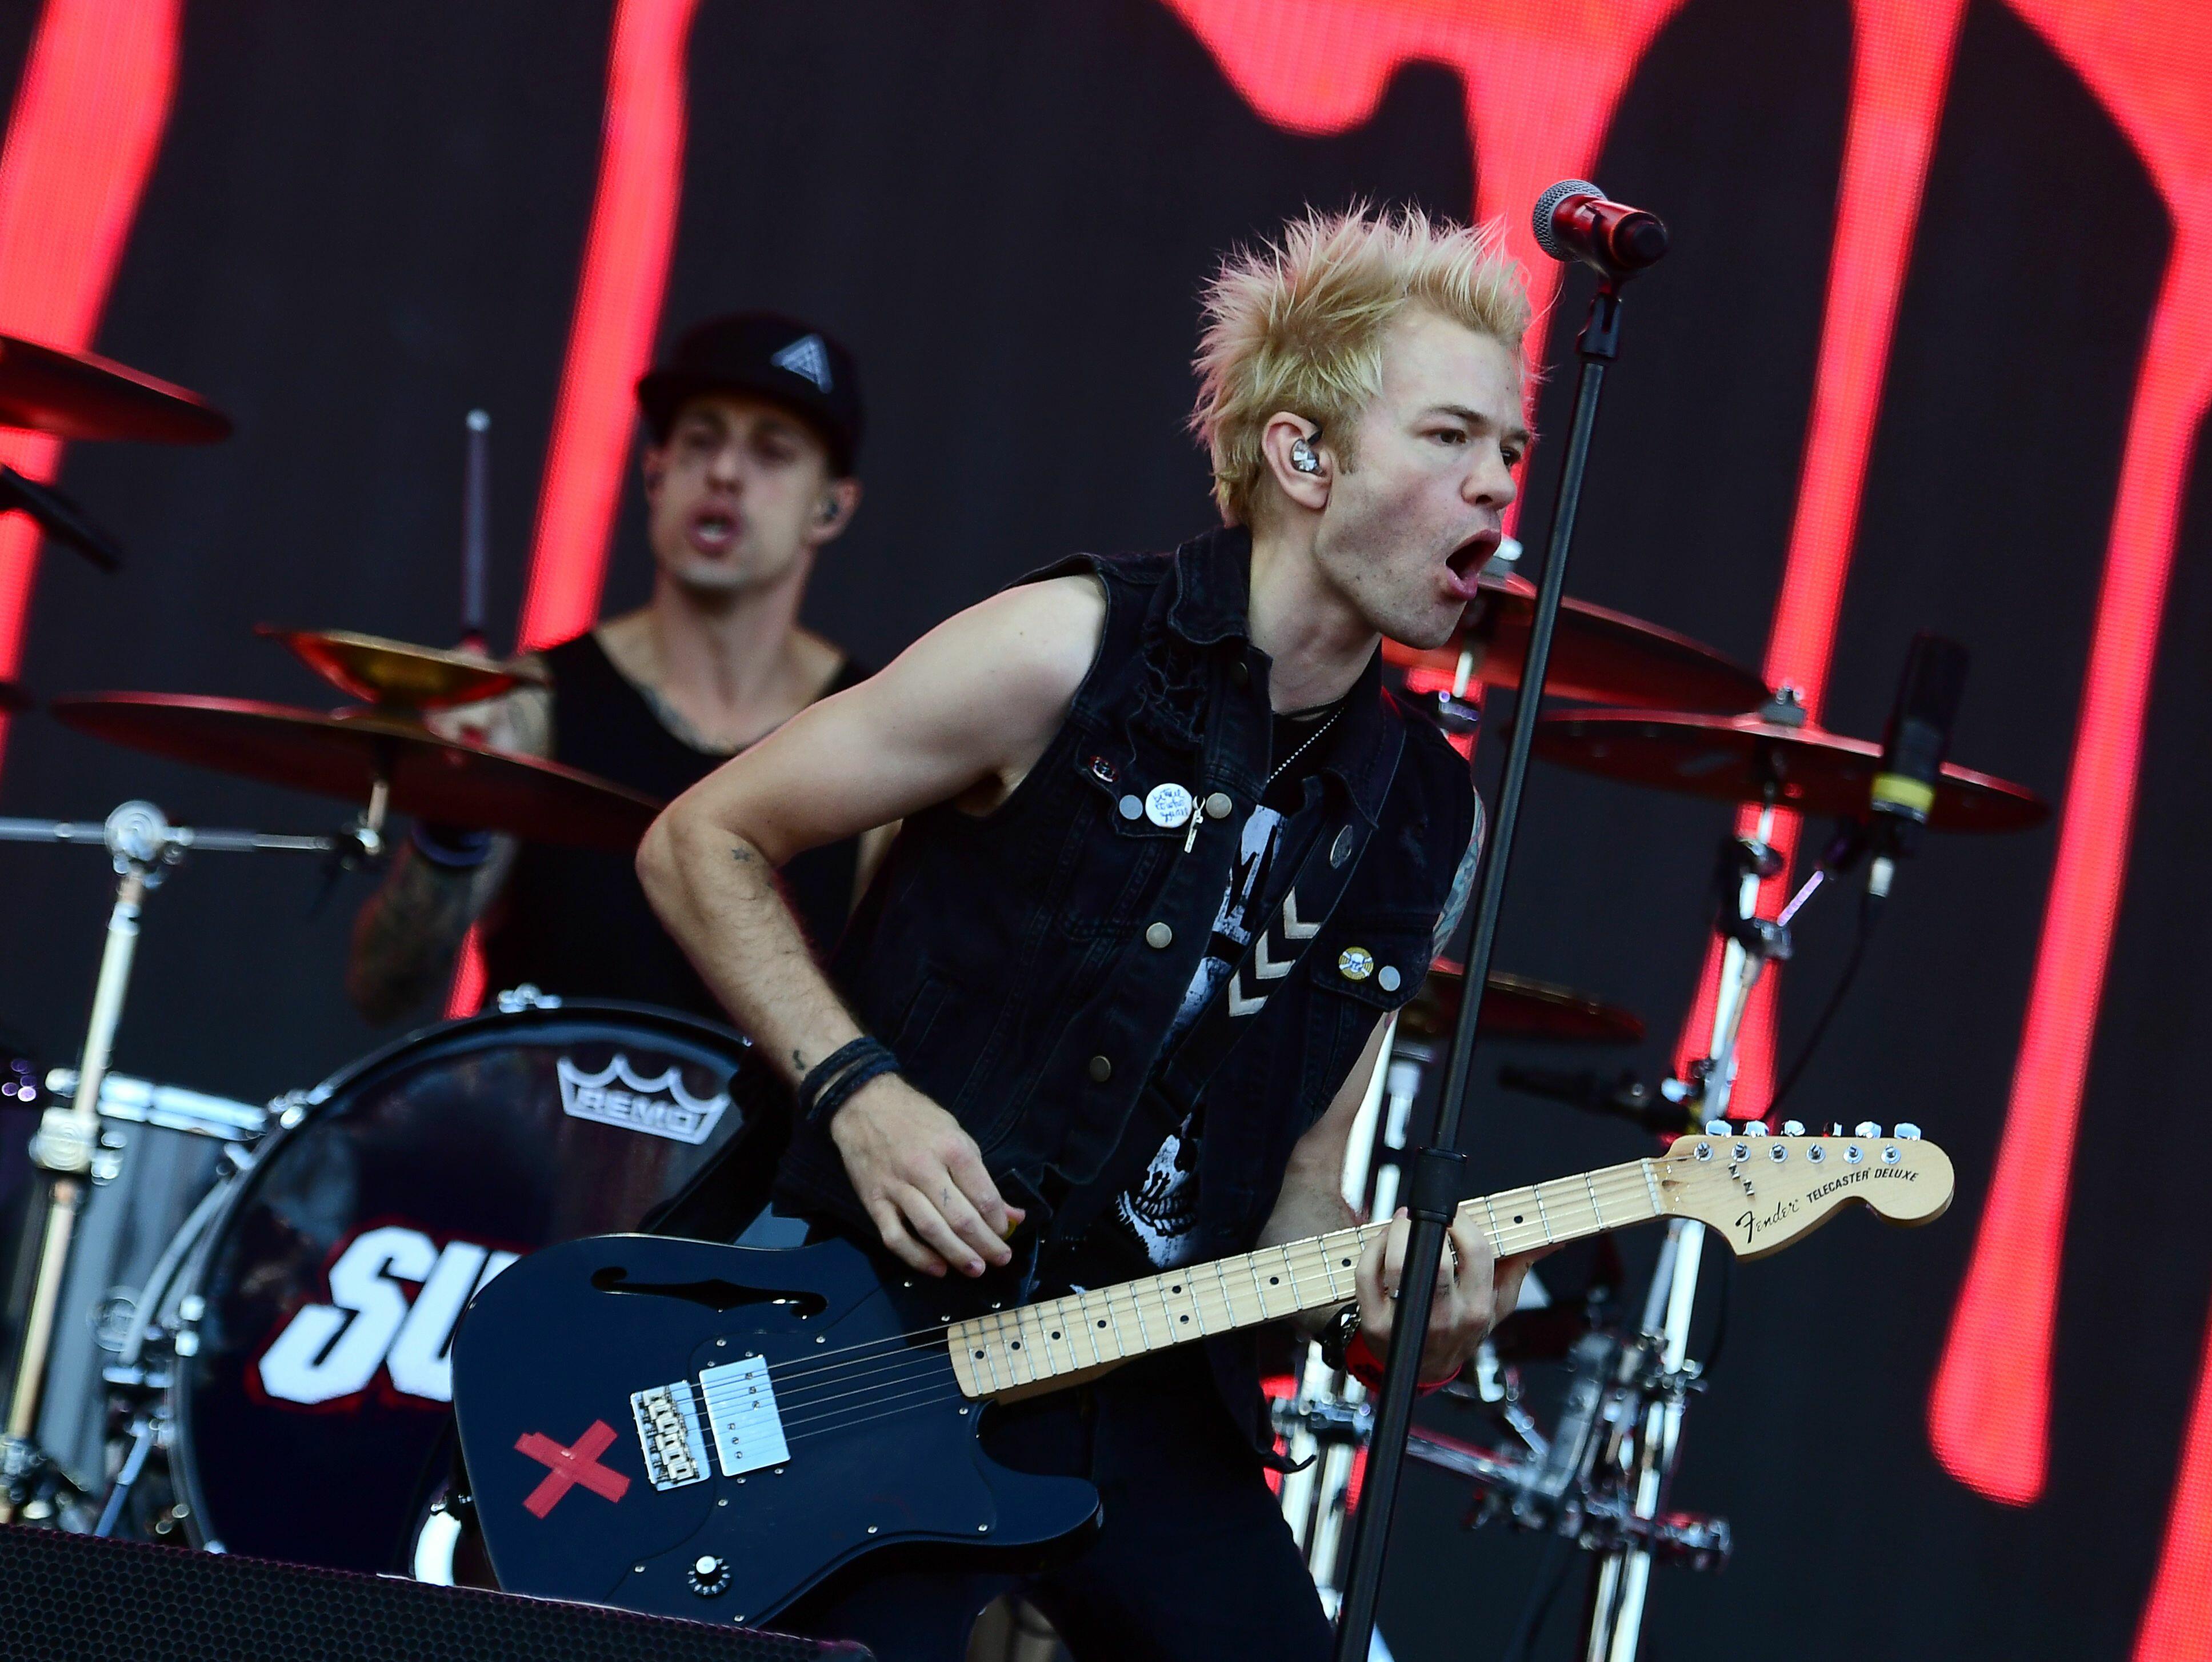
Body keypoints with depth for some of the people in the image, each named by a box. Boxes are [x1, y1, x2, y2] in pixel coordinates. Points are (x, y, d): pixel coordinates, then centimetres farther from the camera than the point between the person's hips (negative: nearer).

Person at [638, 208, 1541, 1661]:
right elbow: (702, 845, -2)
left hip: (1150, 1392, 5)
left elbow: (1297, 1182, 13)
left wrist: (1392, 1292, -8)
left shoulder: (1425, 824, 8)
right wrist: (859, 1091, -14)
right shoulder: (1073, 655, -8)